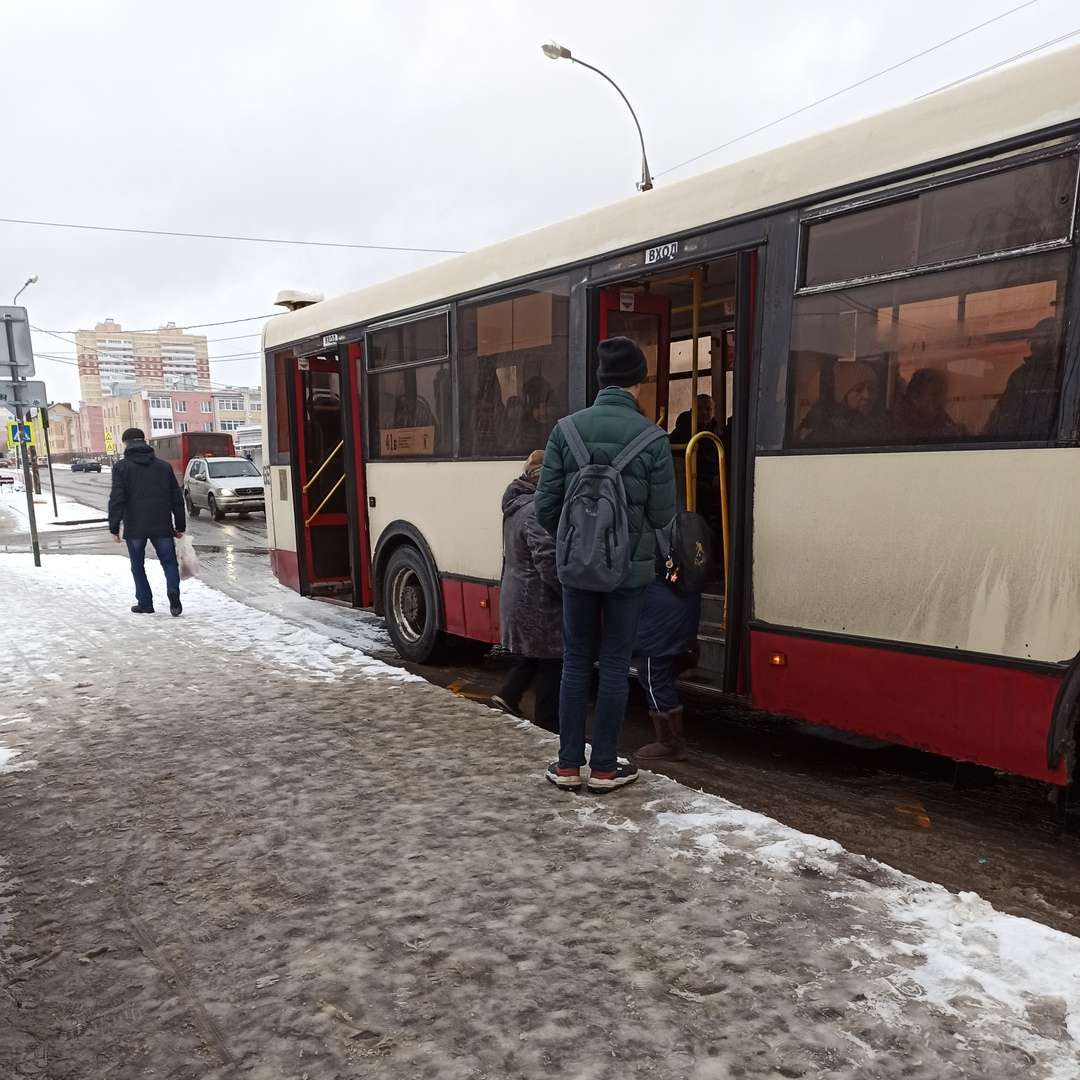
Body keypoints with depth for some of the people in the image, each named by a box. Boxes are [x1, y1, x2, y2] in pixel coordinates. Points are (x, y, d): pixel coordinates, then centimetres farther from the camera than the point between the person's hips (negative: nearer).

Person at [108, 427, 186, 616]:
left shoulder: (121, 467, 0)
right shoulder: (164, 466, 11)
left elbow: (116, 499, -8)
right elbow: (177, 498, 10)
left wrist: (114, 527, -3)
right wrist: (180, 526, 15)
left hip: (134, 526, -2)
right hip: (162, 525, 2)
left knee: (138, 565, 12)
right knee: (169, 561, 7)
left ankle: (145, 603, 12)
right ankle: (173, 591, -18)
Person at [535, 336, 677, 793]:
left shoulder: (567, 430, -3)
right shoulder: (651, 438, -9)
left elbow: (546, 504, -3)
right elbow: (663, 514, -7)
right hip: (630, 568, -2)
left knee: (576, 661, 13)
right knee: (615, 664, 9)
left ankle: (568, 764, 19)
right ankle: (604, 767, 18)